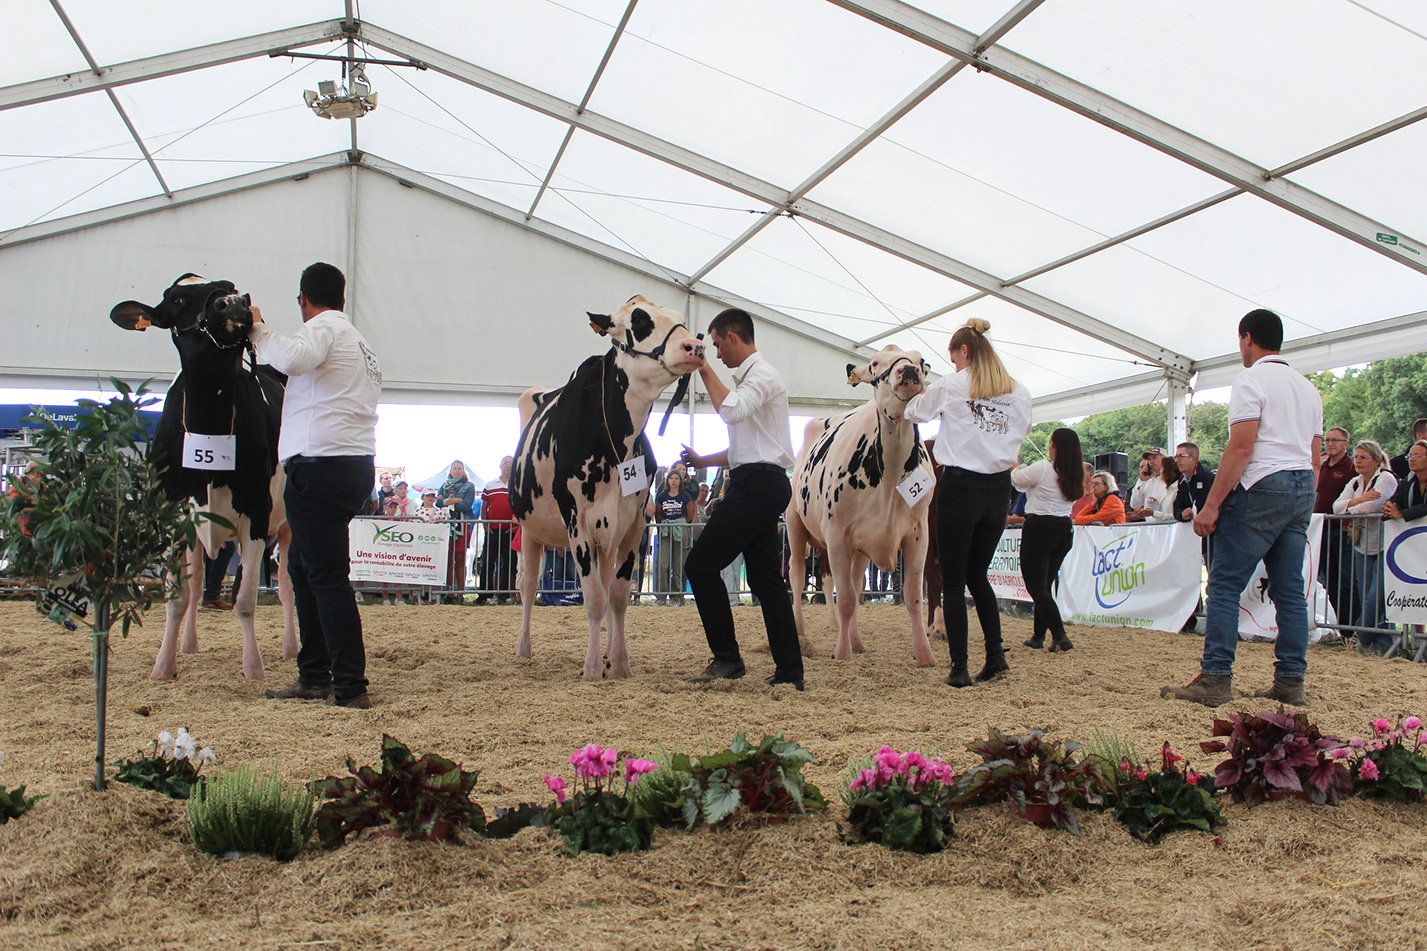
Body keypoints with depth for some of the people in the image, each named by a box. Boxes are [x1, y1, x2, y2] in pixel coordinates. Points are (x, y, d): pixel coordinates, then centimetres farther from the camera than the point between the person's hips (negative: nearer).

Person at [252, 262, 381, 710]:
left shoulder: (324, 327, -4)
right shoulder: (360, 342, 27)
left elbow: (294, 358, -25)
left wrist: (259, 329, -10)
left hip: (321, 465, -10)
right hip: (357, 466, 10)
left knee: (326, 575, -9)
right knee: (303, 566, 18)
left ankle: (350, 686, -10)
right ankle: (314, 677, 23)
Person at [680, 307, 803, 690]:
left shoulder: (762, 374, -7)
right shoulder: (750, 376, 23)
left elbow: (731, 411, -28)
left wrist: (706, 371, -17)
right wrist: (704, 460, 26)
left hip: (758, 483, -10)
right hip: (761, 485, 10)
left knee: (701, 565, -9)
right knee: (765, 578, 8)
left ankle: (726, 657, -3)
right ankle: (790, 672, 9)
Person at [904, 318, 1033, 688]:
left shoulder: (950, 385, -2)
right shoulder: (1019, 392, 6)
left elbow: (915, 411, 12)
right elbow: (1021, 432, 14)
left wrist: (911, 402, 33)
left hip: (959, 487, -4)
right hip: (999, 489, 4)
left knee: (953, 581, 2)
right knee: (978, 574, 20)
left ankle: (959, 668, 1)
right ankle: (996, 654, 14)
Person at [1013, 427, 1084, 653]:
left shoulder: (1042, 469, -15)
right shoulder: (1075, 475, 6)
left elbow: (1016, 479, 0)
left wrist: (1015, 466, 21)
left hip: (1039, 527, -7)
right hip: (1064, 530, 7)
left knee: (1036, 586, -4)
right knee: (1045, 585, 15)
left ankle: (1060, 636, -15)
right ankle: (1038, 636, 16)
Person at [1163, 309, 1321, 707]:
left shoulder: (1251, 379, -6)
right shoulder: (1307, 387, 20)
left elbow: (1241, 447, -15)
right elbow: (1314, 456, 19)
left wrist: (1212, 505, -15)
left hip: (1262, 487, -8)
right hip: (1302, 489, 8)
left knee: (1224, 585, -8)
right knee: (1290, 590, 8)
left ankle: (1214, 680, -13)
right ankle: (1290, 682, 8)